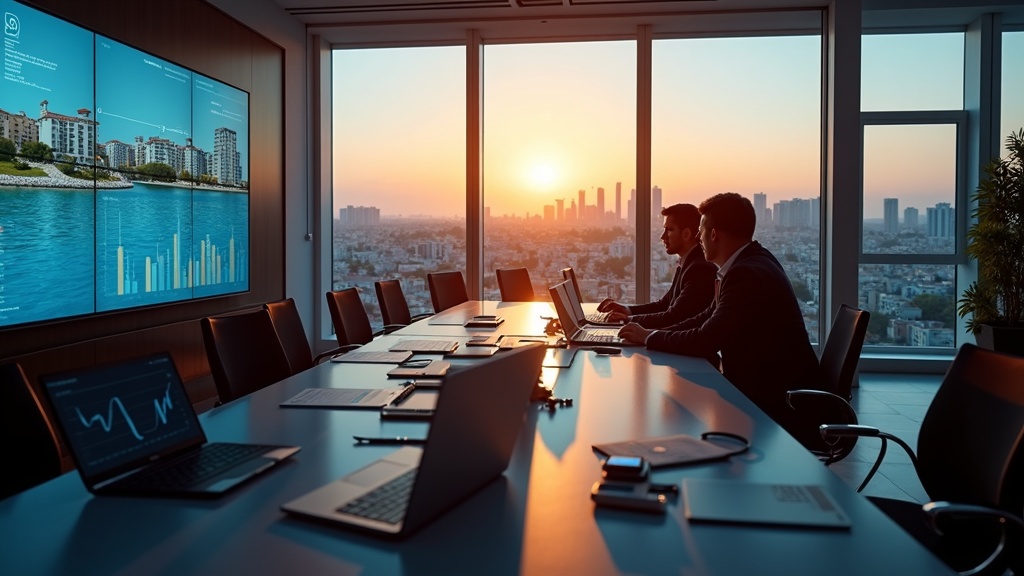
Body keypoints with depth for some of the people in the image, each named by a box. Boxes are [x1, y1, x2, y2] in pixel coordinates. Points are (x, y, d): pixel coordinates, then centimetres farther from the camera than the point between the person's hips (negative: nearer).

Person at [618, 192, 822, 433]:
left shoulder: (747, 274, -24)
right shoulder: (749, 263, 8)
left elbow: (705, 341, -24)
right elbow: (708, 318, 11)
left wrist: (649, 337, -10)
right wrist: (653, 333, -1)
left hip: (778, 401, -8)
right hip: (763, 385, 8)